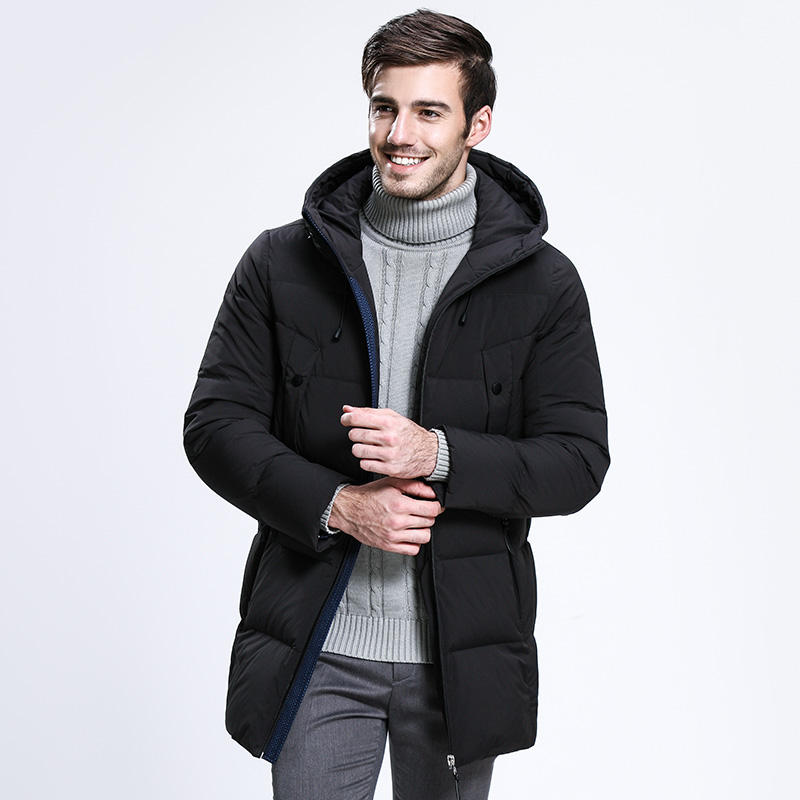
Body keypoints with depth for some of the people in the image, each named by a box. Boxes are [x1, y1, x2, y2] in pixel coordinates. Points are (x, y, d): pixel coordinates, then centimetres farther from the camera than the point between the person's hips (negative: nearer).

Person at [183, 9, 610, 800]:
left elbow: (579, 460, -3)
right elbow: (215, 423, 0)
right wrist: (335, 505, -16)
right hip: (315, 649, 0)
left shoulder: (542, 282, -1)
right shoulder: (281, 263, 1)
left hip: (459, 657, 1)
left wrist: (439, 454, -20)